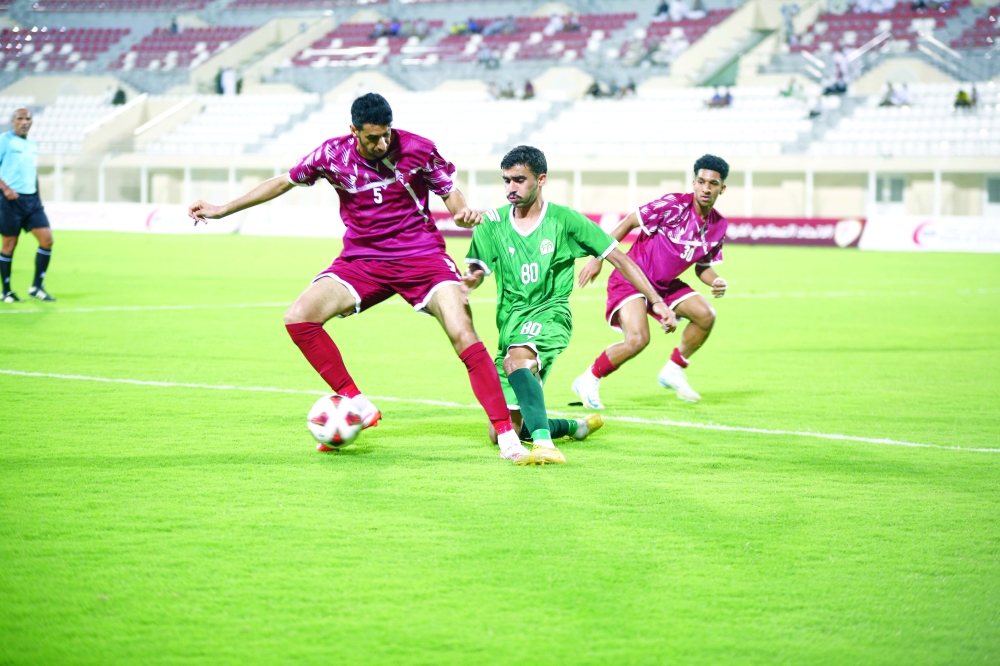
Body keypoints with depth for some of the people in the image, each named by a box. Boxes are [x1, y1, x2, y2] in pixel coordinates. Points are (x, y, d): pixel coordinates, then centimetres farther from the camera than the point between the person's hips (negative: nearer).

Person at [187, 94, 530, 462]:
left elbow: (450, 191, 4)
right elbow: (284, 182, 8)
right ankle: (358, 406, -7)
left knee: (464, 336, -20)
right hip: (363, 260, 3)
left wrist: (462, 211, -21)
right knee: (298, 318, -16)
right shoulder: (333, 154, -6)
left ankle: (506, 434, -15)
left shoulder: (418, 149, -10)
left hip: (421, 255, -3)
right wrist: (222, 209, 11)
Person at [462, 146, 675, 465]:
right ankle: (576, 426, 29)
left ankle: (544, 444, -51)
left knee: (516, 358, -40)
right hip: (511, 322, 5)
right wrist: (468, 281, -28)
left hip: (550, 313, -5)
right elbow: (473, 274, -1)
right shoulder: (493, 223, 5)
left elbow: (618, 258, 1)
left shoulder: (564, 220, -1)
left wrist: (656, 300, -5)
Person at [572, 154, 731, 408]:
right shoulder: (674, 205, -21)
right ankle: (588, 381, -3)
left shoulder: (718, 226, -1)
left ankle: (673, 370, 13)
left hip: (665, 284, 7)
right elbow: (628, 223, -14)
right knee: (638, 339, -24)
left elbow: (703, 266, 13)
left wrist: (715, 282, -10)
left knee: (705, 316, -8)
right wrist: (598, 258, -15)